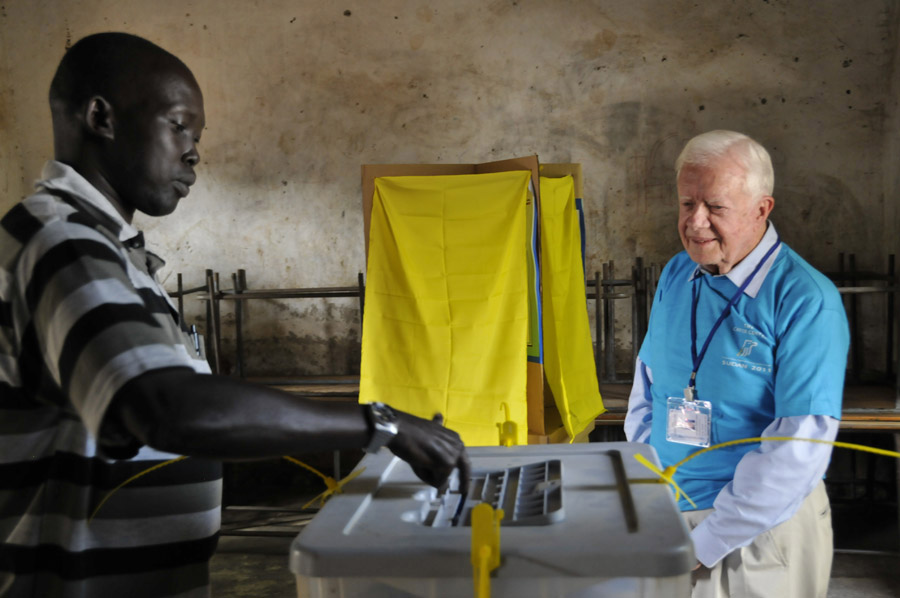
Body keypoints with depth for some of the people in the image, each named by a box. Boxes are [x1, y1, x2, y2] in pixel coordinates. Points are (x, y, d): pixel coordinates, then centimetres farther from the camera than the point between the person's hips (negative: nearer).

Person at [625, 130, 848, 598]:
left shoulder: (806, 300, -17)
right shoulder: (674, 277, 4)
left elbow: (799, 447, -22)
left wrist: (704, 543, -20)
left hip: (760, 532, -6)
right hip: (665, 517, 6)